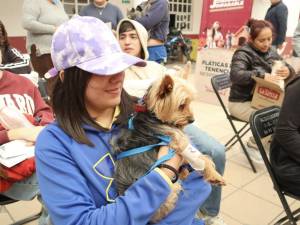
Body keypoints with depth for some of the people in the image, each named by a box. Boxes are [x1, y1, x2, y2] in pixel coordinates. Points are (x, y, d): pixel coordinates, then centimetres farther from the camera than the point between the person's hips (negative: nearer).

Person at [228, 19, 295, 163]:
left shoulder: (271, 52, 8)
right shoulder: (243, 54, -14)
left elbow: (290, 71, 10)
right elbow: (235, 75, -32)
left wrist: (288, 71, -15)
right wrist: (261, 75, -45)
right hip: (241, 102, -7)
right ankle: (253, 145, -1)